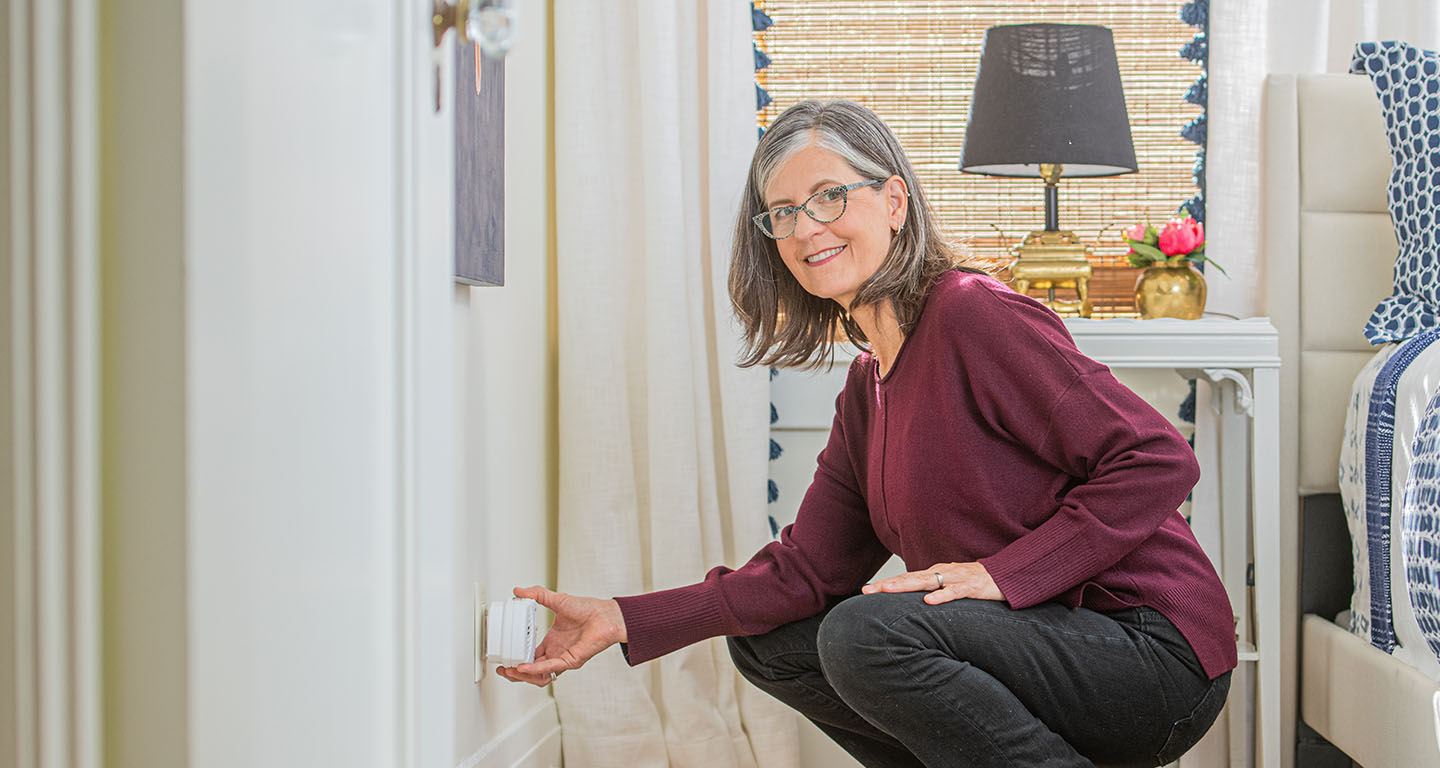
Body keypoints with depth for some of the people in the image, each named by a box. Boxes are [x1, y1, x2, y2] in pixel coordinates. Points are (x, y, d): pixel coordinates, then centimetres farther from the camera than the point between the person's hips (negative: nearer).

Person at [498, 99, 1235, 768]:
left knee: (866, 633, -28)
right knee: (768, 642, 7)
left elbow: (1157, 460, -19)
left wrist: (1006, 572, -23)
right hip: (1047, 636, 8)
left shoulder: (976, 315, -16)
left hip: (1157, 651, -8)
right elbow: (804, 571, 7)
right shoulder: (866, 390, 10)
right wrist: (622, 621, 0)